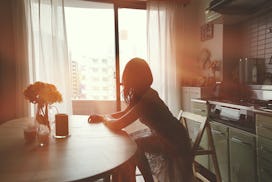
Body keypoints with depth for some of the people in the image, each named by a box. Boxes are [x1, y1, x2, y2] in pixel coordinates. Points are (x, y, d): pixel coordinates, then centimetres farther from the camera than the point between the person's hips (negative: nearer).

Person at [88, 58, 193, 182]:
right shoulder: (142, 94, -4)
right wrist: (101, 117, 2)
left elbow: (116, 125, -29)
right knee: (135, 146, 13)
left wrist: (105, 118, -7)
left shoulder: (146, 99, -33)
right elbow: (125, 114, 11)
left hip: (177, 142, -9)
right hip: (162, 137, 9)